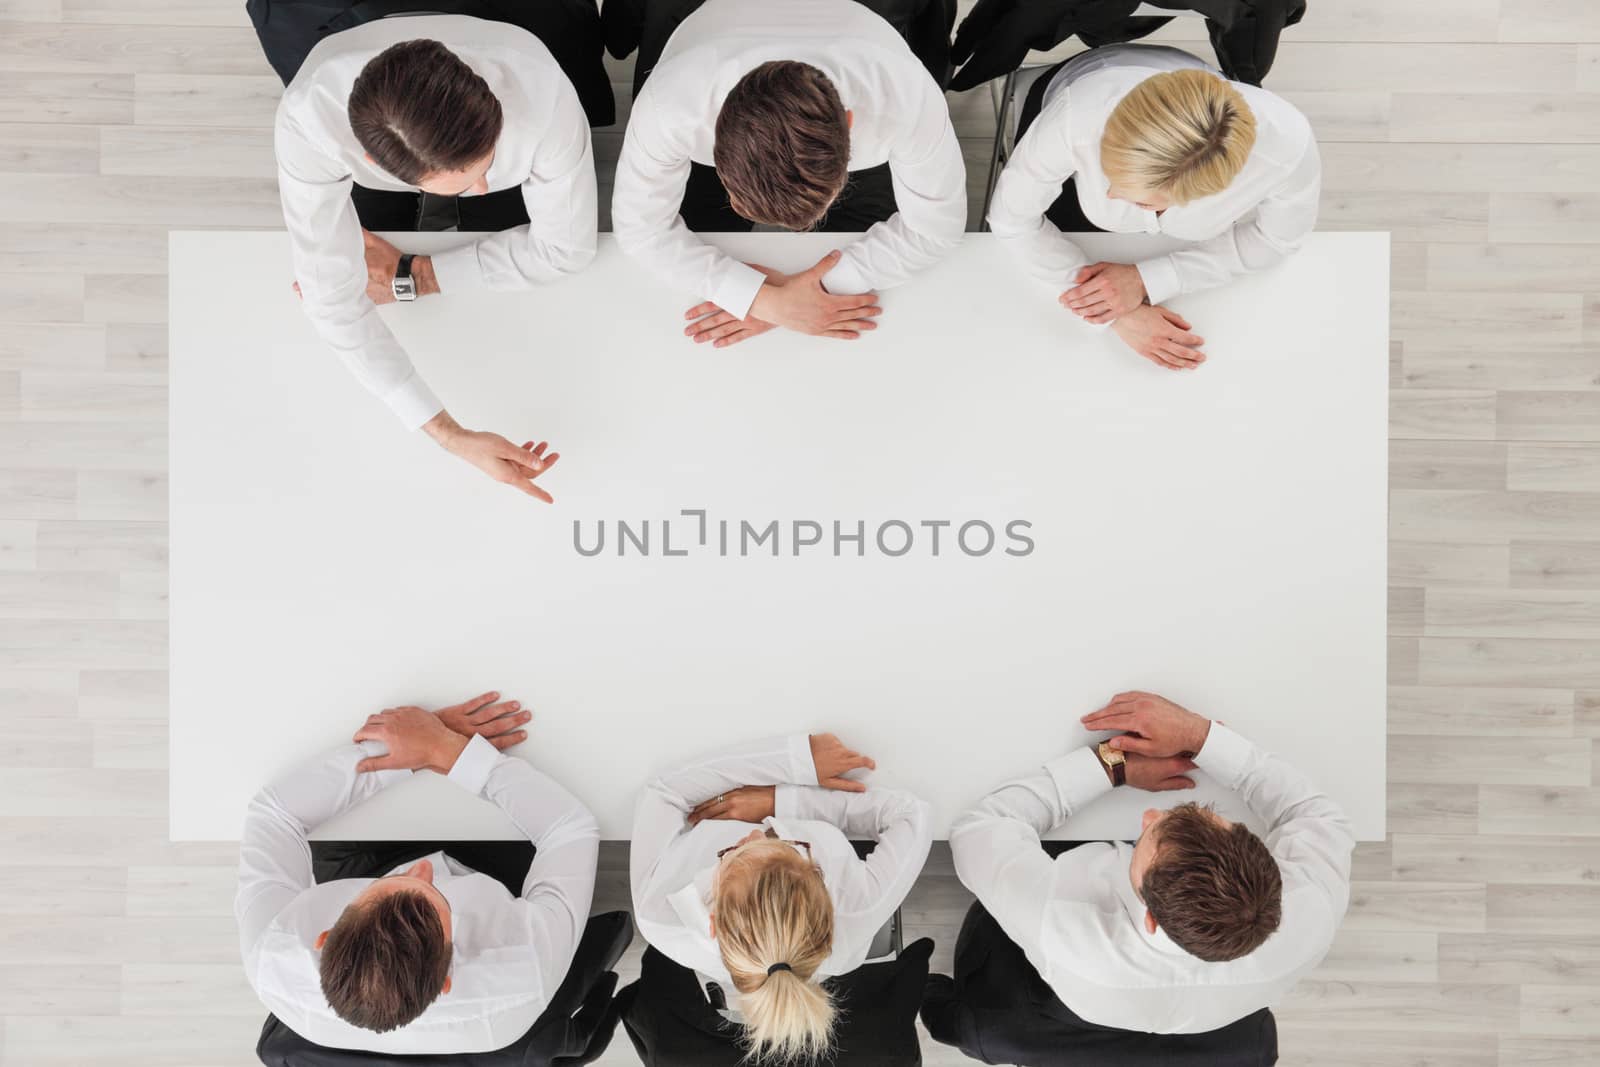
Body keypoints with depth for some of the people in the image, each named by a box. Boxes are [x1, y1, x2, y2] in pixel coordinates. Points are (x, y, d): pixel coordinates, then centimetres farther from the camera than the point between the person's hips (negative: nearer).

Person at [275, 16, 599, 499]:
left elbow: (564, 248, -29)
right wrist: (449, 434, -43)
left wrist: (411, 277, -26)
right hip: (372, 182, 0)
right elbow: (332, 296, -37)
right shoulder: (309, 117, -45)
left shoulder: (543, 95, -46)